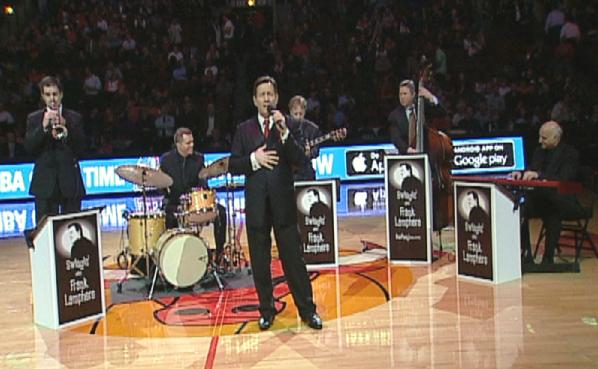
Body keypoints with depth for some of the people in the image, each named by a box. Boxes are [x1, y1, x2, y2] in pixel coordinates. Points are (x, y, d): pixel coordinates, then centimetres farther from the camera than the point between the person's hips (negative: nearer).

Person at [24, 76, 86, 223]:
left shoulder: (74, 118, 6)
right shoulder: (34, 118, 8)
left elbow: (80, 148, 0)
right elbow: (28, 147, -4)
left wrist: (67, 133, -17)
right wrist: (43, 126, -15)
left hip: (70, 181, 0)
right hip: (45, 183, 0)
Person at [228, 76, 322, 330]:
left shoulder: (288, 125, 5)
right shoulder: (244, 129, 9)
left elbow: (299, 160, -7)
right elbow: (233, 166, 5)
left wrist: (284, 132, -16)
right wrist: (253, 159, -11)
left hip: (284, 201, -2)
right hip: (256, 204, 2)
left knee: (293, 257, 1)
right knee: (260, 261, 8)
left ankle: (307, 309, 11)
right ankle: (266, 310, 21)